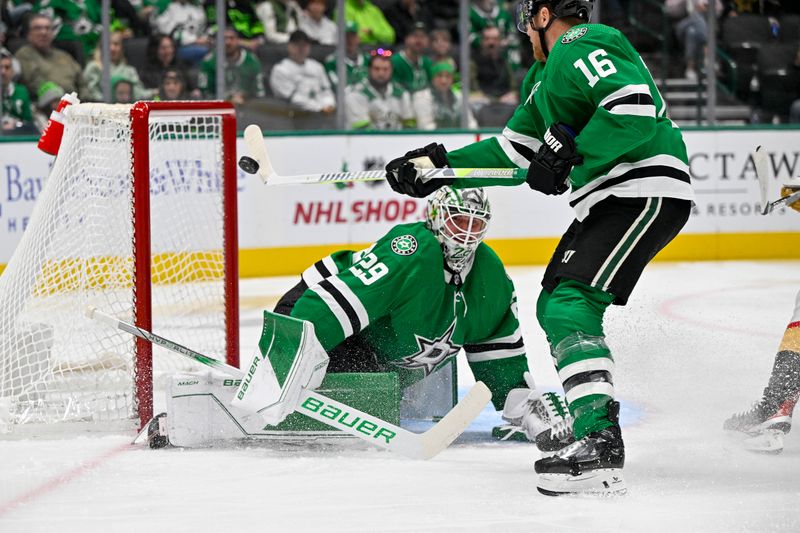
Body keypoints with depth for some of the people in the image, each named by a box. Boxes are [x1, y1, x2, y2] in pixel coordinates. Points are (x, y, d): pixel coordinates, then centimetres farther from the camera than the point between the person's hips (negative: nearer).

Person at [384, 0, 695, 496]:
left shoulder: (584, 46, -9)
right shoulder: (547, 73, 25)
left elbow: (633, 110, -24)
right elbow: (514, 148, 28)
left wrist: (568, 155, -21)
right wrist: (439, 165, 24)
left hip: (646, 190, -11)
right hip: (611, 199, 11)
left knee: (570, 302, -21)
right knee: (555, 304, 18)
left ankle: (600, 442, -32)